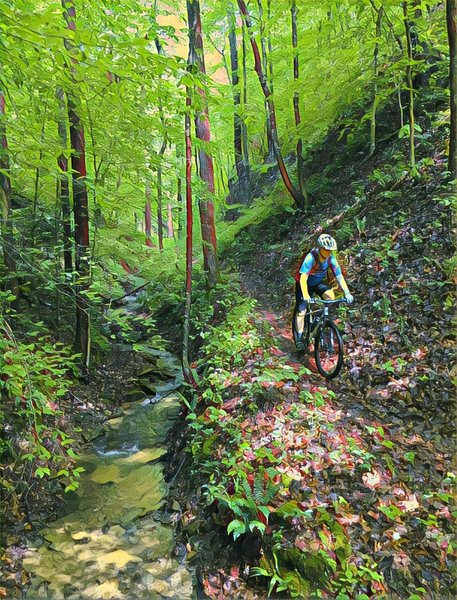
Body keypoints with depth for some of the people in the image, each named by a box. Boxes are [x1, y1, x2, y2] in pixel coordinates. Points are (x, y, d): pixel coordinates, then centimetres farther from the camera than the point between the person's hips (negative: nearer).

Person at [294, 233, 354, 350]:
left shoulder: (331, 259, -18)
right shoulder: (311, 258, -32)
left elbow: (339, 276, -17)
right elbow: (303, 278, -40)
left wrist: (347, 293, -29)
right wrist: (305, 295, -53)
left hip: (318, 283, 4)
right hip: (304, 284, -4)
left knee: (330, 295, -25)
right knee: (301, 311, -12)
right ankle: (299, 339, -4)